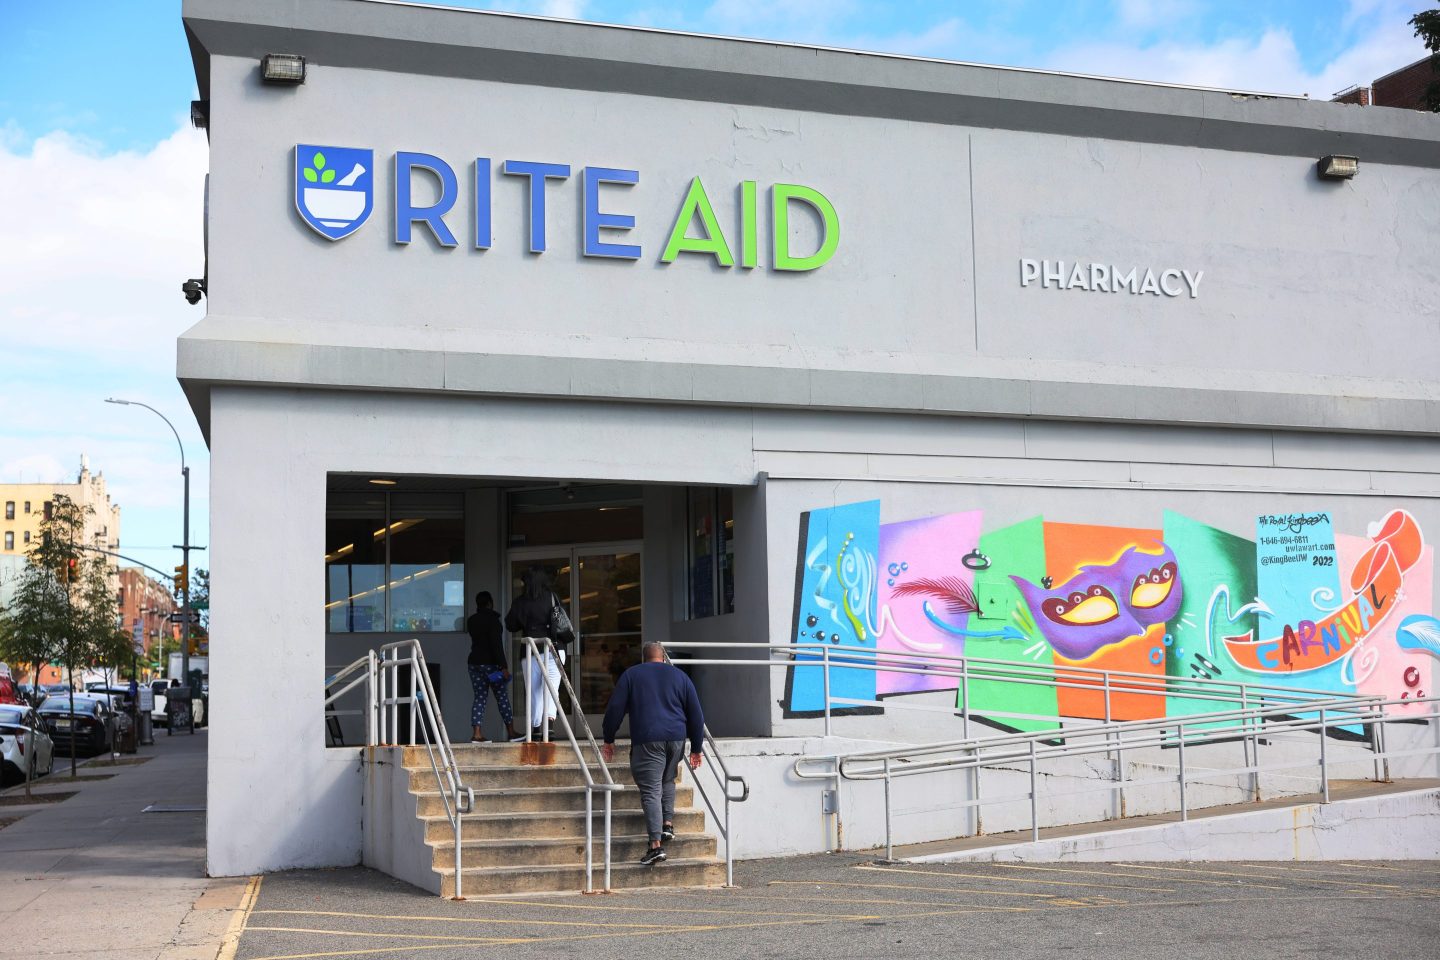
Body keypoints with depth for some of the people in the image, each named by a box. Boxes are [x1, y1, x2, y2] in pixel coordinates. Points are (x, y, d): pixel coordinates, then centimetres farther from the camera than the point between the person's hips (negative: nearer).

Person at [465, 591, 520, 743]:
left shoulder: (471, 620, 9)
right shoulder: (492, 619, -12)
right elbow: (496, 644, -18)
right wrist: (504, 666, -18)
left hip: (474, 662, 6)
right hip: (491, 662, -6)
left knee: (480, 698, 5)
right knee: (502, 698, 3)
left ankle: (477, 734, -6)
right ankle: (511, 732, 9)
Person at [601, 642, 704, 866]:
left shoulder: (631, 675, 10)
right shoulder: (680, 676, 16)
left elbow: (615, 709, 4)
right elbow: (696, 715, 15)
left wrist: (609, 740, 13)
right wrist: (696, 749, 21)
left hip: (647, 740, -3)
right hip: (676, 738, 3)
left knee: (650, 791, -6)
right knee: (667, 780, 27)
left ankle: (656, 845, -15)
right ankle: (668, 823, 15)